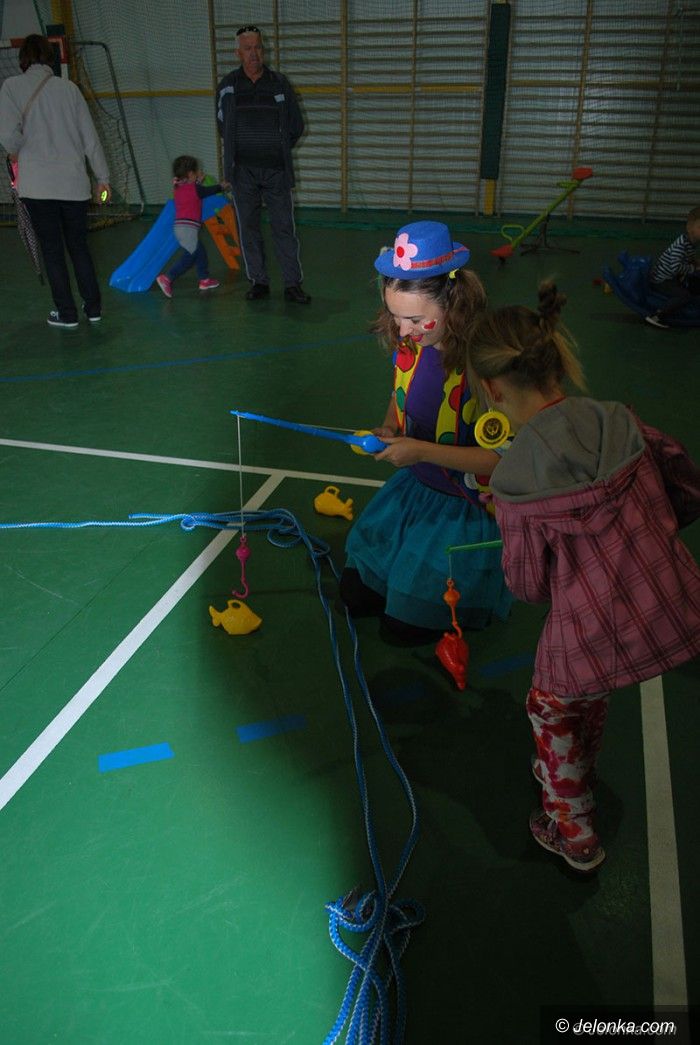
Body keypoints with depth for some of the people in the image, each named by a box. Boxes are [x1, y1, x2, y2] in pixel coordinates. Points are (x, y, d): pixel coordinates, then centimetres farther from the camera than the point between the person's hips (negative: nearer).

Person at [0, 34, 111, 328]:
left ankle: (66, 313, 8)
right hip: (74, 182, 3)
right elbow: (90, 135, 6)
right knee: (79, 246, 13)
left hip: (37, 183, -2)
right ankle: (93, 307, 16)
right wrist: (102, 177, 13)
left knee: (52, 249, 5)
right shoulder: (68, 88, 6)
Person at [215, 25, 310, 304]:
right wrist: (241, 151, 15)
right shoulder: (227, 86, 6)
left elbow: (296, 126, 13)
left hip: (275, 170, -1)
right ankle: (259, 281, 14)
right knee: (248, 228, 4)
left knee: (284, 227, -3)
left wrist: (278, 151, 12)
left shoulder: (279, 83, 5)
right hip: (242, 171, 1)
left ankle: (292, 284, 1)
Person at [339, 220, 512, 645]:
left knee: (405, 624, 1)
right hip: (415, 487, 7)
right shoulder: (410, 345, -10)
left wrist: (422, 450, -33)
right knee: (356, 592, 13)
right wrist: (387, 431, -11)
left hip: (468, 505, -7)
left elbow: (502, 458, -28)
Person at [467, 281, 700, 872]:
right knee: (590, 689, 34)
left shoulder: (515, 484, -19)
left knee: (551, 710, 27)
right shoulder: (623, 427, -7)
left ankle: (575, 835, 44)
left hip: (596, 640, -5)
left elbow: (529, 587, -8)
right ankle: (573, 774, 60)